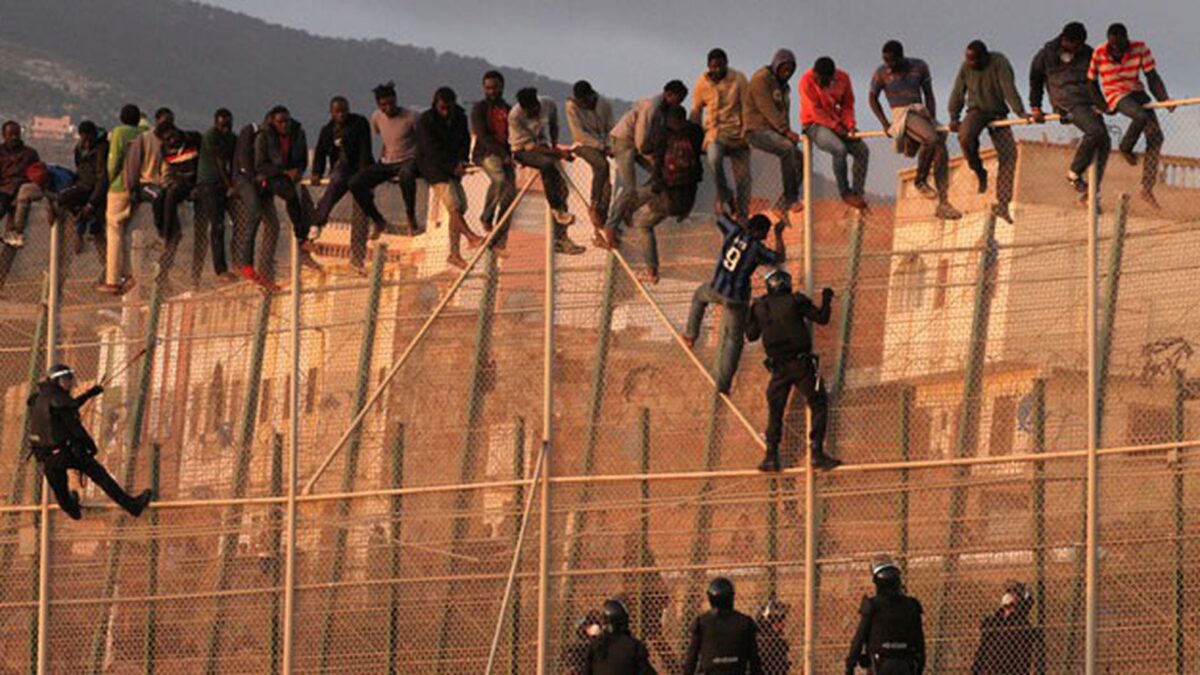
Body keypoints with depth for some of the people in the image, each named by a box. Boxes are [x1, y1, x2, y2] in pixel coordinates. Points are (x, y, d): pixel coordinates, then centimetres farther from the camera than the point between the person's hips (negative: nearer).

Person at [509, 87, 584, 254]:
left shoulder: (548, 105, -9)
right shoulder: (515, 117, -24)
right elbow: (530, 145, -24)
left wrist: (554, 146, 5)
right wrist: (557, 153, -28)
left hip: (543, 148, 5)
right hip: (522, 151, -5)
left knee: (561, 189, -10)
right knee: (547, 163, -37)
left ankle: (560, 238, -9)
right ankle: (556, 209, -28)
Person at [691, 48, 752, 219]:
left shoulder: (738, 79, -3)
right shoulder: (702, 83, 1)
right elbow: (696, 112, 10)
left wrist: (745, 133, -11)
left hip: (737, 132, 0)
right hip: (715, 131, 0)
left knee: (743, 176, -4)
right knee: (713, 158, -32)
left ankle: (741, 215, 6)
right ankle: (724, 196, -12)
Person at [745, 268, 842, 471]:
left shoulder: (760, 307, 5)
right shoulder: (795, 301, -4)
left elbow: (751, 335, 13)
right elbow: (821, 318, -2)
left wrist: (751, 316, 29)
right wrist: (826, 300, 14)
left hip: (779, 369, 3)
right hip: (801, 363, -3)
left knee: (775, 412, 13)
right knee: (818, 406, 4)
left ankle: (771, 456, 6)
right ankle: (817, 453, -6)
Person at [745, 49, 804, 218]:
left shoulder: (782, 84, 20)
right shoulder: (761, 79, -9)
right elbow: (768, 109, -18)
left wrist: (788, 131, 0)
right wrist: (786, 130, -24)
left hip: (774, 131, 9)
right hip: (757, 129, -9)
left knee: (799, 159, -4)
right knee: (787, 148, -31)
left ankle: (783, 206, 0)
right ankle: (791, 198, -31)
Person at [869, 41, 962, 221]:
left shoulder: (919, 67, 4)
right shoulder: (881, 74, -3)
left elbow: (929, 94, 9)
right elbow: (873, 99, 9)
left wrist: (932, 121, -3)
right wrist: (885, 124, -1)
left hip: (922, 113, 5)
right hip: (902, 116, -5)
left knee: (942, 153, -11)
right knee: (931, 139, -32)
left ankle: (943, 205, -11)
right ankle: (920, 181, -13)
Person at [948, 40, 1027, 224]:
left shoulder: (999, 63, -18)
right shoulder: (966, 67, -9)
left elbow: (1009, 89, -25)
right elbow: (958, 93, 0)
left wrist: (1020, 112, -32)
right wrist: (953, 118, -1)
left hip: (997, 112, -1)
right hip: (976, 110, 1)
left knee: (1009, 154, -12)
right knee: (965, 136, -32)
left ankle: (1002, 203, -10)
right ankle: (980, 173, -5)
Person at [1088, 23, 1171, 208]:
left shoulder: (1140, 49, -6)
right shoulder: (1099, 54, -10)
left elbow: (1152, 77, -4)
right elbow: (1091, 81, 1)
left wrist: (1165, 99, -16)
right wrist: (1100, 104, -4)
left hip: (1136, 93, 4)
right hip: (1115, 95, -4)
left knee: (1155, 137, -11)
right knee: (1141, 116, -34)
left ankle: (1147, 188, -6)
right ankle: (1125, 148, -2)